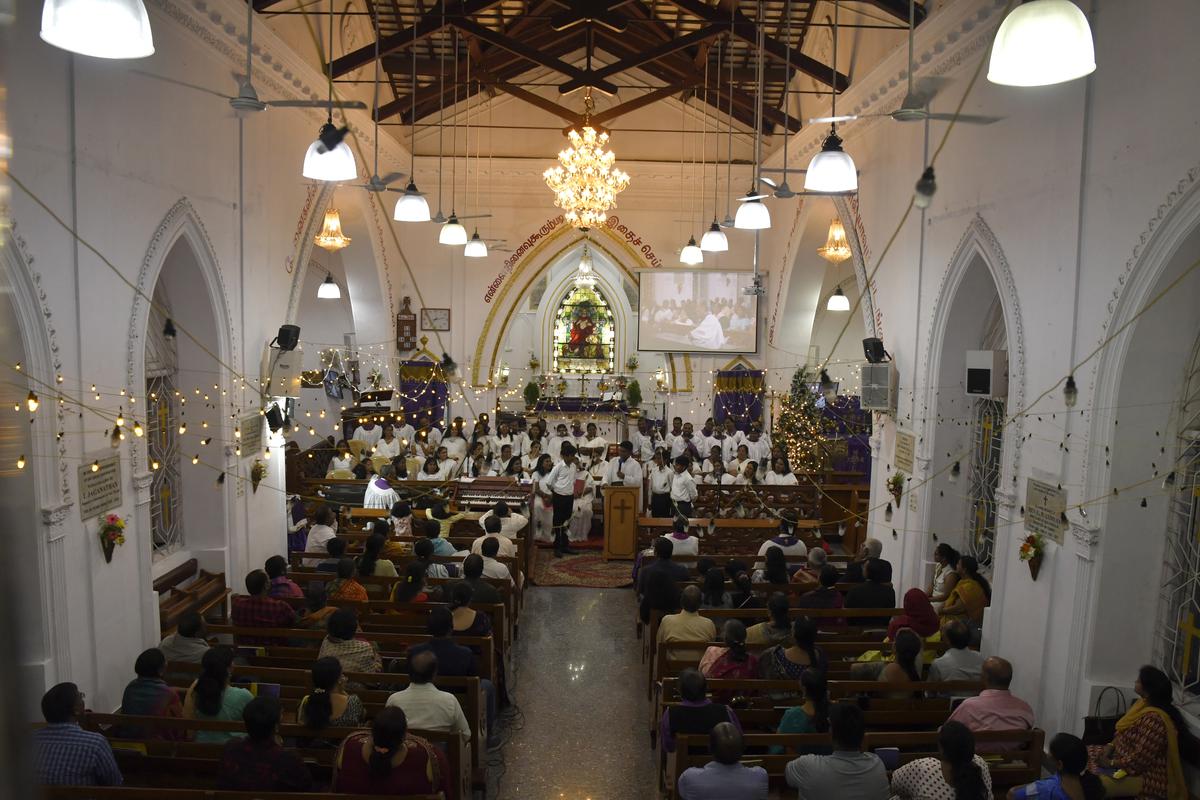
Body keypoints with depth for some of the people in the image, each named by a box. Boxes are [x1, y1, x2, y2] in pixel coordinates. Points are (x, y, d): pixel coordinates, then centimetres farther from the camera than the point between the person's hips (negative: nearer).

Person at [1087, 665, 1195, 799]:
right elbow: (1124, 731, 14)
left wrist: (1111, 763, -19)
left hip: (1144, 775, -10)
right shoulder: (1143, 703, 1)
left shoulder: (1154, 719, -29)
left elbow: (1140, 759, -28)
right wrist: (1111, 745, -1)